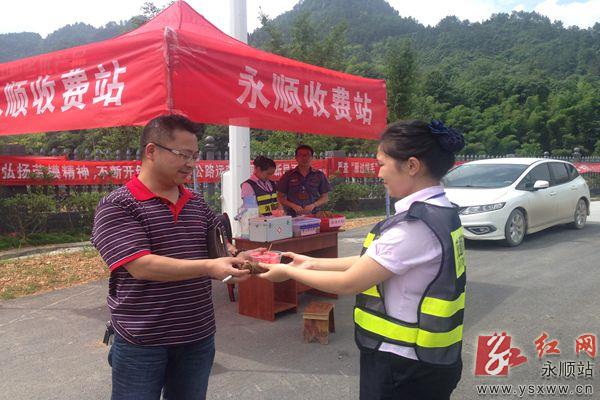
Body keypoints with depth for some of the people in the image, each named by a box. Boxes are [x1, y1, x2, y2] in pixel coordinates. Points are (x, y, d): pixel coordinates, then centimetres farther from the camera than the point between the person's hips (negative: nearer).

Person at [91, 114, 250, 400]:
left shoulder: (197, 204, 8)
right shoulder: (116, 206, -10)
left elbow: (221, 249, 12)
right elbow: (142, 266, -21)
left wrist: (245, 260, -10)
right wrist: (209, 267, -29)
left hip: (198, 337, 5)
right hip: (140, 343, -5)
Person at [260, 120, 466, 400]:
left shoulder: (415, 225, -26)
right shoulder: (439, 212, 3)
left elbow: (349, 283, -19)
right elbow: (370, 262, 7)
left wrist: (289, 272, -6)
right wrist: (313, 263, 8)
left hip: (404, 368, -8)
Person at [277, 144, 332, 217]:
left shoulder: (319, 175, 11)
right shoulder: (288, 176, 9)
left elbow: (325, 198, 13)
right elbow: (280, 197, 10)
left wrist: (313, 205, -4)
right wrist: (293, 206, -6)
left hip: (313, 215, 1)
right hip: (292, 217, -1)